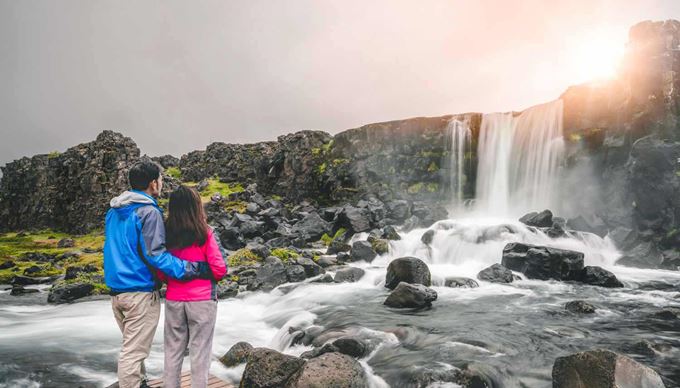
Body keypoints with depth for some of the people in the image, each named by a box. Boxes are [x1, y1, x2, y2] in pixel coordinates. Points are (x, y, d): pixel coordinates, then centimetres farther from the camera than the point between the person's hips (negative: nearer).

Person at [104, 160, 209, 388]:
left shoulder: (113, 211, 11)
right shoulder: (148, 212, -16)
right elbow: (155, 255, -21)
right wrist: (191, 269, -20)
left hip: (116, 289, 9)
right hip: (140, 292, -9)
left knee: (131, 346, 22)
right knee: (133, 352, -1)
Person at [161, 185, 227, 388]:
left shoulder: (166, 234, -2)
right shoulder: (204, 234, -11)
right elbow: (219, 269, -11)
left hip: (173, 300, 4)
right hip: (202, 300, -3)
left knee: (172, 351, 15)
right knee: (200, 353, 6)